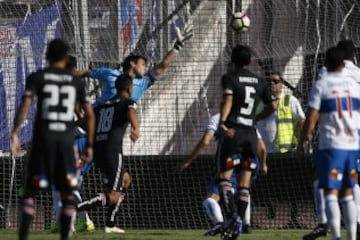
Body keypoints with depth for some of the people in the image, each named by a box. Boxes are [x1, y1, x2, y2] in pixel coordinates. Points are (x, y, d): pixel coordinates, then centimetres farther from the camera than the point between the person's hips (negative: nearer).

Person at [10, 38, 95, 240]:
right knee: (67, 194, 8)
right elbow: (90, 114, 8)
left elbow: (25, 105, -11)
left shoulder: (37, 78, 3)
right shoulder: (76, 82, 10)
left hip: (43, 139, -1)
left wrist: (15, 133, -17)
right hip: (67, 140, 1)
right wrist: (89, 145, 15)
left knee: (30, 191, 3)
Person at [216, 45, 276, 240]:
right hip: (251, 134, 5)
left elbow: (228, 100, -18)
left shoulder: (230, 78, -1)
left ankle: (231, 215, -23)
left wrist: (222, 122, -30)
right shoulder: (259, 82, 13)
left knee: (224, 177, -4)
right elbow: (272, 106, 18)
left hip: (232, 133, -5)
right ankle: (240, 222, 2)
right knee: (244, 183, 6)